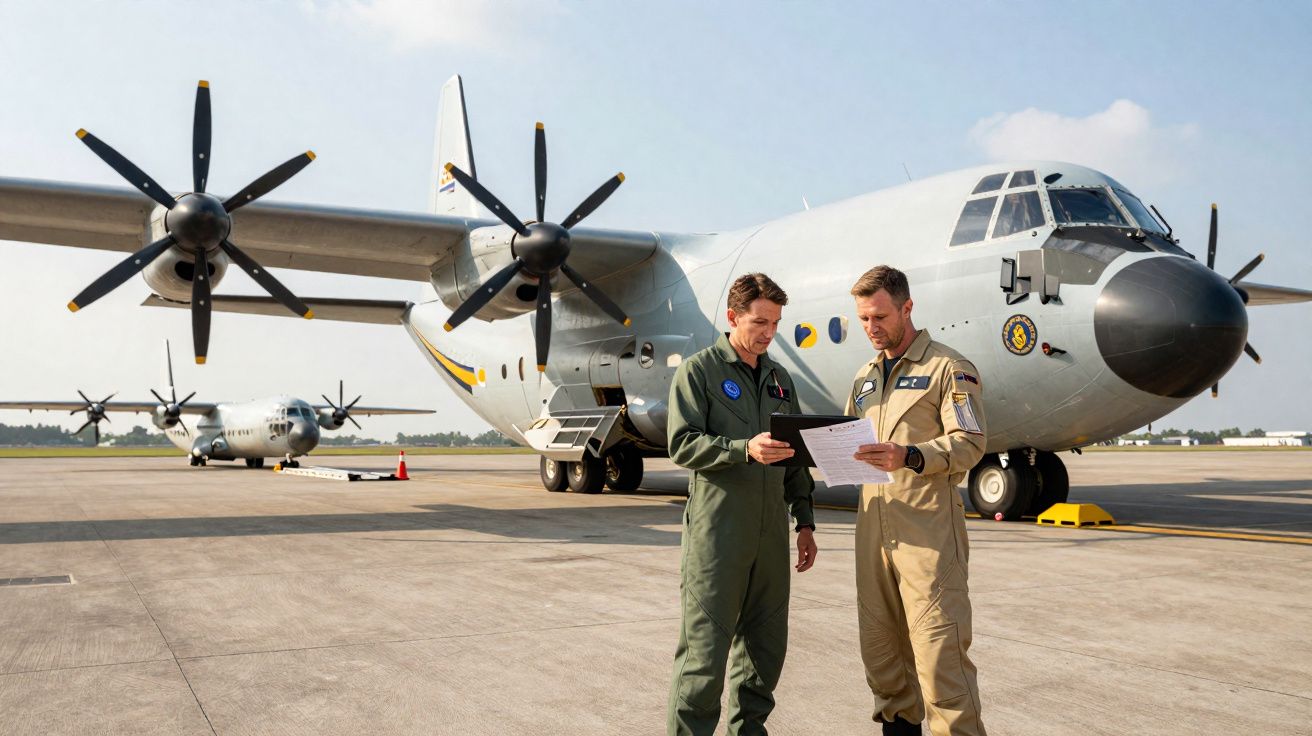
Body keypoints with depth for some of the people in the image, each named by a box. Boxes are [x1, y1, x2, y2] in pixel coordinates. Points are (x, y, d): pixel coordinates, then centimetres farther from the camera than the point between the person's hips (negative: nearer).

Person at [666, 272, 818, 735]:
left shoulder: (779, 379, 16)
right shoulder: (698, 371, -1)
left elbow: (795, 457, 19)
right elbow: (682, 445, -11)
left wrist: (805, 522, 15)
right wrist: (745, 449, -24)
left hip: (771, 533, 6)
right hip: (717, 531, -6)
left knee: (766, 645, 12)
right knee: (705, 648, -4)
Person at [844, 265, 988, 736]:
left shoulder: (948, 368, 0)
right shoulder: (865, 376, 21)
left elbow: (970, 443, -9)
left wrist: (910, 457, -25)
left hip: (928, 528, -6)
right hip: (873, 525, 7)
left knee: (939, 650, -8)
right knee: (880, 646, 11)